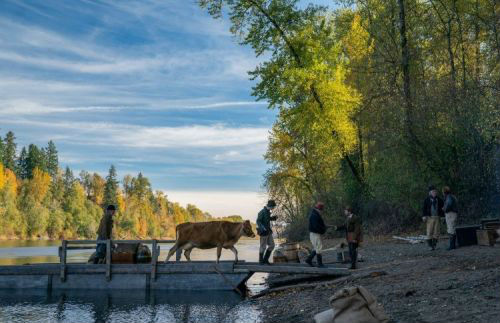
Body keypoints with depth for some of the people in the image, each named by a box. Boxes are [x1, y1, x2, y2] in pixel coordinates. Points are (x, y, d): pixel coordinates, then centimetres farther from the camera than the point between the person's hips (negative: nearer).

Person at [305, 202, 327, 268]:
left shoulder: (316, 214, 14)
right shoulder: (314, 215, -20)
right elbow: (316, 226, -27)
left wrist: (324, 227, 4)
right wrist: (324, 229, -15)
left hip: (317, 234, 11)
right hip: (315, 234, -11)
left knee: (316, 248, 17)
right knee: (319, 249, -5)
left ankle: (309, 259, 22)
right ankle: (320, 264, 1)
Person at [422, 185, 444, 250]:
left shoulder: (439, 199, 9)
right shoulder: (427, 199, -1)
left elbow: (442, 207, 16)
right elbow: (424, 208, -2)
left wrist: (443, 215, 4)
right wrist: (424, 216, -11)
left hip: (437, 217, 3)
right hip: (429, 218, -3)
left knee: (436, 232, 3)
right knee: (429, 232, -5)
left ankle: (434, 245, 12)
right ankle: (430, 246, 0)